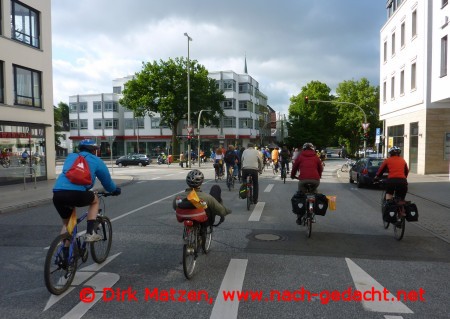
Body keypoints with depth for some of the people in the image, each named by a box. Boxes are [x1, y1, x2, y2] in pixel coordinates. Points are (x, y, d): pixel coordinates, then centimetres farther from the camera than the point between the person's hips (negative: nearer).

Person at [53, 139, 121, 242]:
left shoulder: (70, 157, 30)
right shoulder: (95, 160, 17)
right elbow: (107, 180, 25)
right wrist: (115, 190, 46)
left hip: (57, 194, 5)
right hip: (77, 194, -4)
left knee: (66, 223, 28)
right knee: (95, 200, 28)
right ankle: (90, 233, 17)